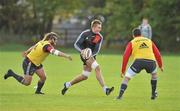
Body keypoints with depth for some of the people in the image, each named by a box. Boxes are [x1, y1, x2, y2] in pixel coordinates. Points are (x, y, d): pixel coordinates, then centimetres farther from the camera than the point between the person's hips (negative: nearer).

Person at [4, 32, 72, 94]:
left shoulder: (43, 42, -1)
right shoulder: (47, 45, -29)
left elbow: (33, 47, 13)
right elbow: (55, 52, -45)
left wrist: (27, 52, 26)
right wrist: (66, 56, -51)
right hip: (29, 63, -10)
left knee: (43, 77, 4)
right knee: (27, 83, -3)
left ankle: (38, 91, 24)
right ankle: (11, 74, 11)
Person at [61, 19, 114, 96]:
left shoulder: (100, 37, 0)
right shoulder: (85, 34, -12)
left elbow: (97, 50, -3)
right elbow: (76, 44, -11)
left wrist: (91, 54, -24)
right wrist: (81, 50, -31)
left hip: (92, 56, 6)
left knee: (84, 76, 9)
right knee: (97, 68, -24)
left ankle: (67, 84, 28)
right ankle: (105, 89, -30)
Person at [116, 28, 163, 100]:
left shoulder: (131, 43, 21)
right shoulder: (149, 41, 30)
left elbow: (126, 56, 11)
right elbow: (157, 54, 27)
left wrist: (123, 70, 13)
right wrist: (160, 65, 38)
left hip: (138, 60, -3)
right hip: (151, 61, 3)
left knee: (127, 78, 3)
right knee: (154, 74, 34)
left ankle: (120, 95, -16)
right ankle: (153, 94, 34)